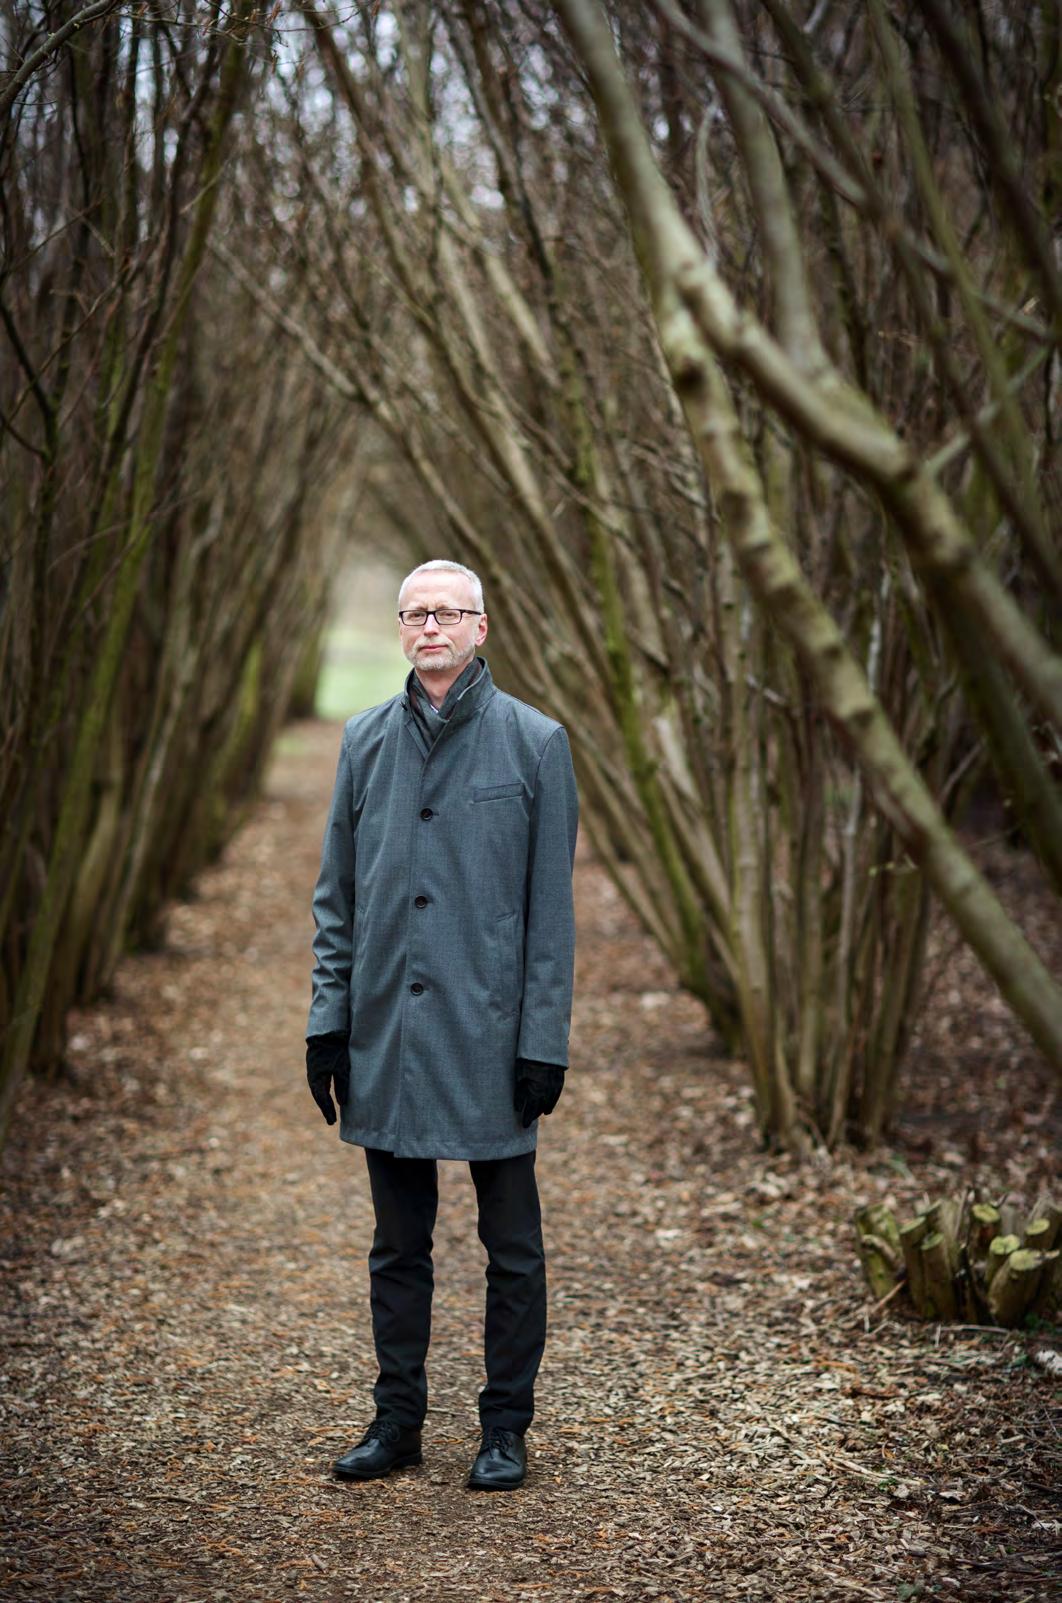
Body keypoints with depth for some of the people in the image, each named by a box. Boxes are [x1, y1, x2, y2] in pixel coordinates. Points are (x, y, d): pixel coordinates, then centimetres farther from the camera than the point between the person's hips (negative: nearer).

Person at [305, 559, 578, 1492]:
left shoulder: (534, 742, -3)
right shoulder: (367, 741, 7)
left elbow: (552, 908, -4)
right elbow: (337, 894, 11)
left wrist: (544, 1040, -8)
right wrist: (329, 1018, 4)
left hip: (490, 1032, -3)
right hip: (386, 1033, 3)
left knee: (512, 1249, 6)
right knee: (398, 1243, 12)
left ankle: (506, 1430, 18)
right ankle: (397, 1421, 23)